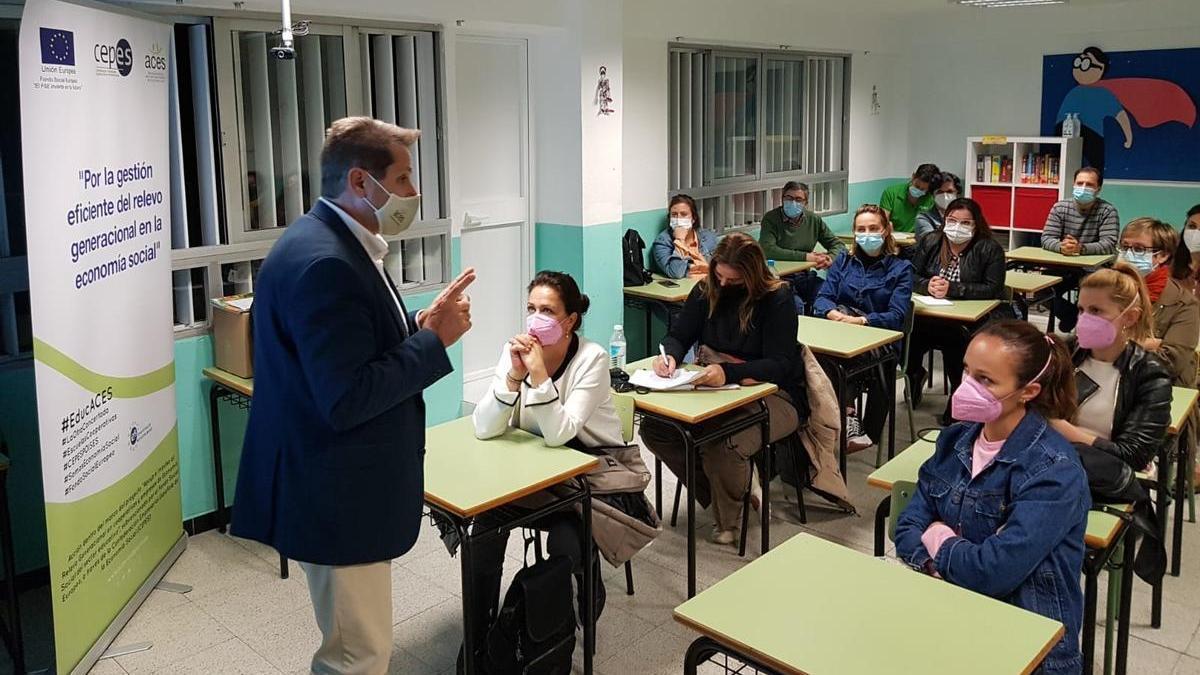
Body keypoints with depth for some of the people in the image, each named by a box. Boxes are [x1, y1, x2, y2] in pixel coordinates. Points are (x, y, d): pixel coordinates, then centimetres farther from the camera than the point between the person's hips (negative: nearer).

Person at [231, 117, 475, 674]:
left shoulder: (338, 243, 9)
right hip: (336, 497, -11)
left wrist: (419, 327, 0)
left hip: (348, 487, 11)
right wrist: (435, 340, -20)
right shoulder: (321, 261, -25)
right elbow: (346, 399, -29)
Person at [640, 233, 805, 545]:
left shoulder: (777, 297, -11)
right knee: (653, 428, -16)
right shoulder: (706, 290, 5)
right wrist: (669, 356, -19)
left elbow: (779, 364, -19)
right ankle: (729, 489, 1)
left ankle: (727, 518, 1)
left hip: (773, 395, -6)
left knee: (723, 447, -34)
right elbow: (678, 336, 8)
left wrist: (728, 372, -36)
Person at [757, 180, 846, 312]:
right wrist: (805, 256, -18)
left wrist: (831, 257, -11)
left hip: (804, 276, 5)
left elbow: (838, 245, 14)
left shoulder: (814, 220, 9)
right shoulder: (771, 218, -5)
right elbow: (768, 250, -18)